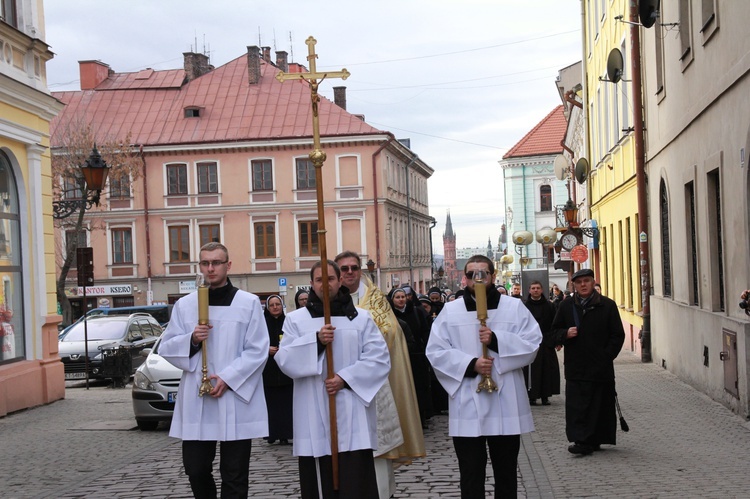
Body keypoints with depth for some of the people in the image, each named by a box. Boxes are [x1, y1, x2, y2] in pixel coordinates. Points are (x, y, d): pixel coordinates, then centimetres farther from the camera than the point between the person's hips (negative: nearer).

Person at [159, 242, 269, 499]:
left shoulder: (249, 302, 1)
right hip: (196, 401, 3)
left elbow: (257, 351, -3)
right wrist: (191, 340, -11)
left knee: (234, 475, 3)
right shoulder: (184, 304, 9)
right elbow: (166, 348, 8)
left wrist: (227, 378, -14)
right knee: (195, 469, 7)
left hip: (235, 401, -2)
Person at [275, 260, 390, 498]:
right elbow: (284, 360, -2)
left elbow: (379, 358, 0)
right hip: (314, 417, 1)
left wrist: (346, 379, -12)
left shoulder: (361, 318, 8)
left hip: (352, 414, 0)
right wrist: (316, 340, -15)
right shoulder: (295, 319, 8)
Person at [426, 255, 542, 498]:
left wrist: (496, 340, -17)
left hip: (506, 406, 1)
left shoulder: (515, 307, 4)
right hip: (467, 407, 0)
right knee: (471, 477, 4)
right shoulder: (450, 311, 4)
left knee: (506, 475, 13)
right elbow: (435, 352, -2)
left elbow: (532, 344, -5)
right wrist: (470, 364, -15)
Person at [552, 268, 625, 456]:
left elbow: (618, 335, 3)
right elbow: (555, 331, 14)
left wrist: (606, 357, -5)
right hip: (575, 367, 2)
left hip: (600, 367, -1)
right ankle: (581, 439, -1)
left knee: (600, 405, 2)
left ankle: (589, 441, 10)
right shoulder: (566, 306, 9)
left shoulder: (607, 305, 2)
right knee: (576, 406, -5)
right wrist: (566, 334, -8)